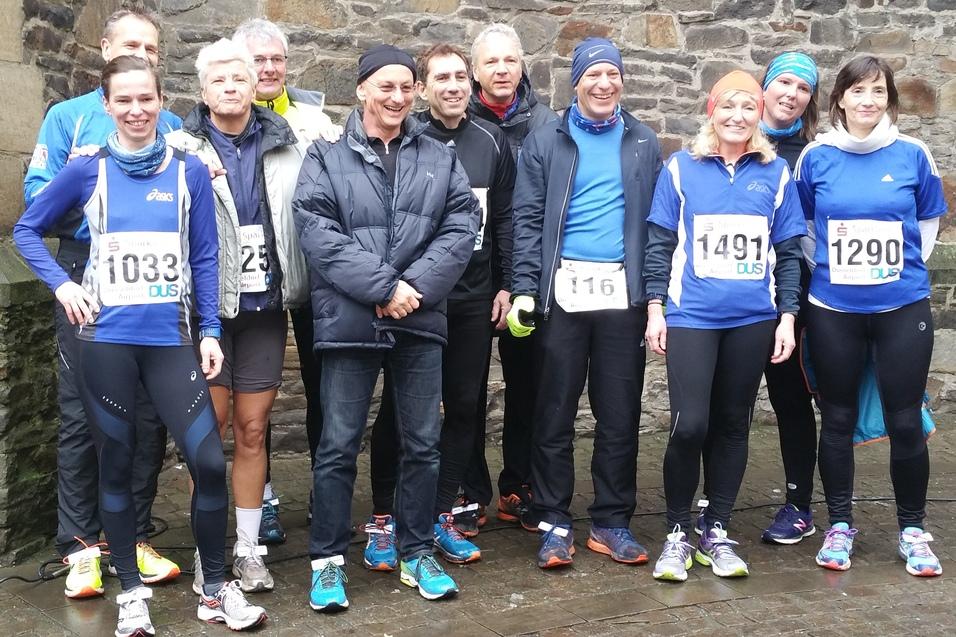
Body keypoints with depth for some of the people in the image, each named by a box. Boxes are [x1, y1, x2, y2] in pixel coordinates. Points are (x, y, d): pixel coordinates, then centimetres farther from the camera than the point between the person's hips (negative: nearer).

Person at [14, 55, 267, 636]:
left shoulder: (189, 171, 3)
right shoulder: (88, 170, 2)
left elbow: (204, 258, 5)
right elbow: (28, 229, 12)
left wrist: (211, 331, 0)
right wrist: (61, 285, -2)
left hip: (171, 337, 0)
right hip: (106, 339, 0)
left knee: (210, 461, -8)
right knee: (117, 463, 8)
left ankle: (215, 589, 12)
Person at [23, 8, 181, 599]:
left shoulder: (172, 127, 10)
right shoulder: (70, 117, 4)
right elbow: (38, 194, -4)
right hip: (88, 279, -2)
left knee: (150, 416, 6)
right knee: (82, 416, 0)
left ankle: (134, 536, 20)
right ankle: (81, 547, 10)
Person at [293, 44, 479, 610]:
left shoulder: (441, 158, 11)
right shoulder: (326, 158, 3)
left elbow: (461, 227, 2)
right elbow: (318, 234, -9)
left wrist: (415, 285, -12)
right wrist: (382, 288, -16)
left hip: (421, 320, 3)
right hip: (349, 321, -2)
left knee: (423, 442, 9)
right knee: (339, 445, 1)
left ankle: (417, 553, 23)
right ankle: (328, 560, 13)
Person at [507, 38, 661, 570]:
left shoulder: (644, 143, 11)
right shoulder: (546, 142, 5)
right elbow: (528, 221, 1)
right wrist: (525, 289, -8)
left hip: (623, 292, 2)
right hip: (563, 291, -1)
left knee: (620, 413, 6)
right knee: (556, 411, 3)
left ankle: (613, 522, 18)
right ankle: (555, 523, 13)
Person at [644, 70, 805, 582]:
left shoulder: (775, 174, 7)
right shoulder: (681, 169, 2)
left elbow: (788, 252, 8)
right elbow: (660, 244, 3)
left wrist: (788, 316, 3)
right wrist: (655, 308, -2)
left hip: (752, 319, 2)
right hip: (691, 317, -2)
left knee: (733, 426, 9)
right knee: (689, 425, -11)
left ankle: (716, 533, 22)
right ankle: (677, 533, 8)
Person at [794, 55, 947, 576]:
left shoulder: (912, 155, -1)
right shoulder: (816, 157, 0)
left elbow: (928, 220, 12)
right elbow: (799, 225, 11)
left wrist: (903, 266, 6)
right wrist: (825, 266, 5)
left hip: (903, 307, 0)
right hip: (833, 310, 0)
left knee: (905, 421, 2)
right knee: (838, 420, 8)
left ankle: (912, 530, 19)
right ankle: (839, 526, 22)